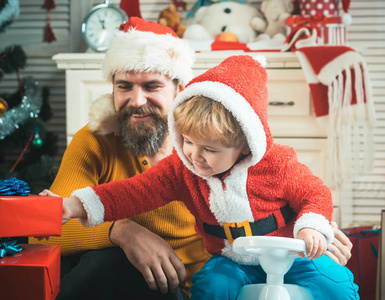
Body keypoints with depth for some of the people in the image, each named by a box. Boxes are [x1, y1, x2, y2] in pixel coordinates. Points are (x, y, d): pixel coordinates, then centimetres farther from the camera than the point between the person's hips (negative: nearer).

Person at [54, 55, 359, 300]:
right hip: (230, 261, 2)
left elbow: (315, 194, -3)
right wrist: (80, 204, -25)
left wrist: (312, 227, -24)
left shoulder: (277, 164, -14)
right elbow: (139, 191, -13)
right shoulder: (182, 168, -8)